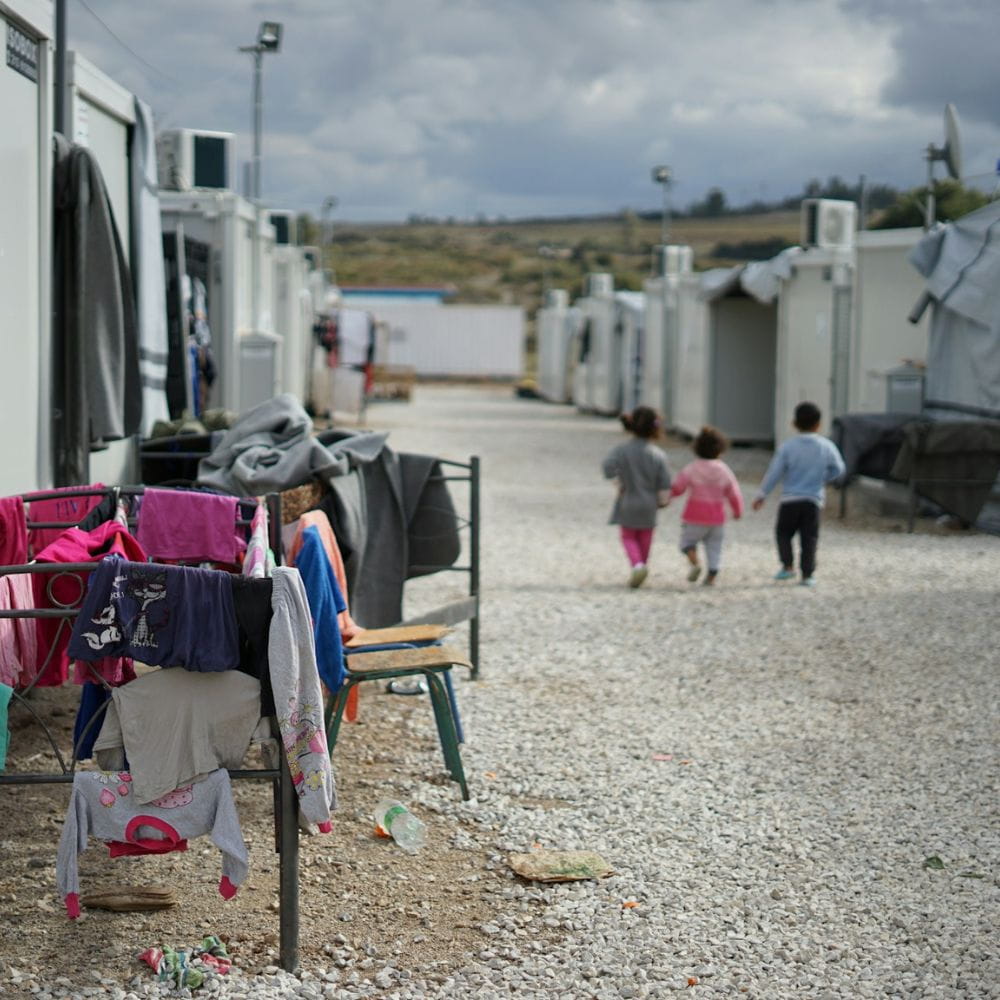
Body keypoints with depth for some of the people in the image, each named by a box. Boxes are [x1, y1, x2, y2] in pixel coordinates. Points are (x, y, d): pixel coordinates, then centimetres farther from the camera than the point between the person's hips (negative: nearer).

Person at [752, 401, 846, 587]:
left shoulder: (788, 447, -6)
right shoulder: (827, 446, -2)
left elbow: (774, 472, -5)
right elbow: (838, 470, 9)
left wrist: (761, 495, 4)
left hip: (790, 499, -1)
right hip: (813, 501, 1)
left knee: (783, 533, 16)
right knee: (809, 538, 6)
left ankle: (788, 566, 7)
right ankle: (807, 575, 3)